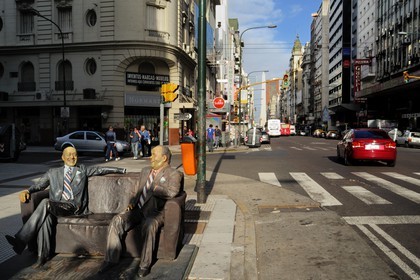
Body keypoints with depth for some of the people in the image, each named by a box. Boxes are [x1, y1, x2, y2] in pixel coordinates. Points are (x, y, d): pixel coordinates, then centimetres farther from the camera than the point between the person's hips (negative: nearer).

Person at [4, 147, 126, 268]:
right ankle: (43, 255, -29)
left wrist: (121, 170, 19)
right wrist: (27, 191, -3)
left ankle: (20, 240, -33)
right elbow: (38, 185, 19)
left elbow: (100, 169, 23)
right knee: (46, 215, -34)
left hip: (75, 206, -2)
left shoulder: (82, 170, 25)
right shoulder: (53, 172, 27)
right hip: (56, 207, 2)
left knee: (45, 203, -30)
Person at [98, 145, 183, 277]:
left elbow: (172, 192, -19)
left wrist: (153, 188, -11)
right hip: (138, 209, 6)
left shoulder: (173, 174, -1)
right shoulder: (145, 171, 23)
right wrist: (132, 202, 8)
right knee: (116, 221, -16)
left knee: (149, 226, -36)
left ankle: (145, 264, -20)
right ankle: (111, 259, -4)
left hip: (155, 212, -6)